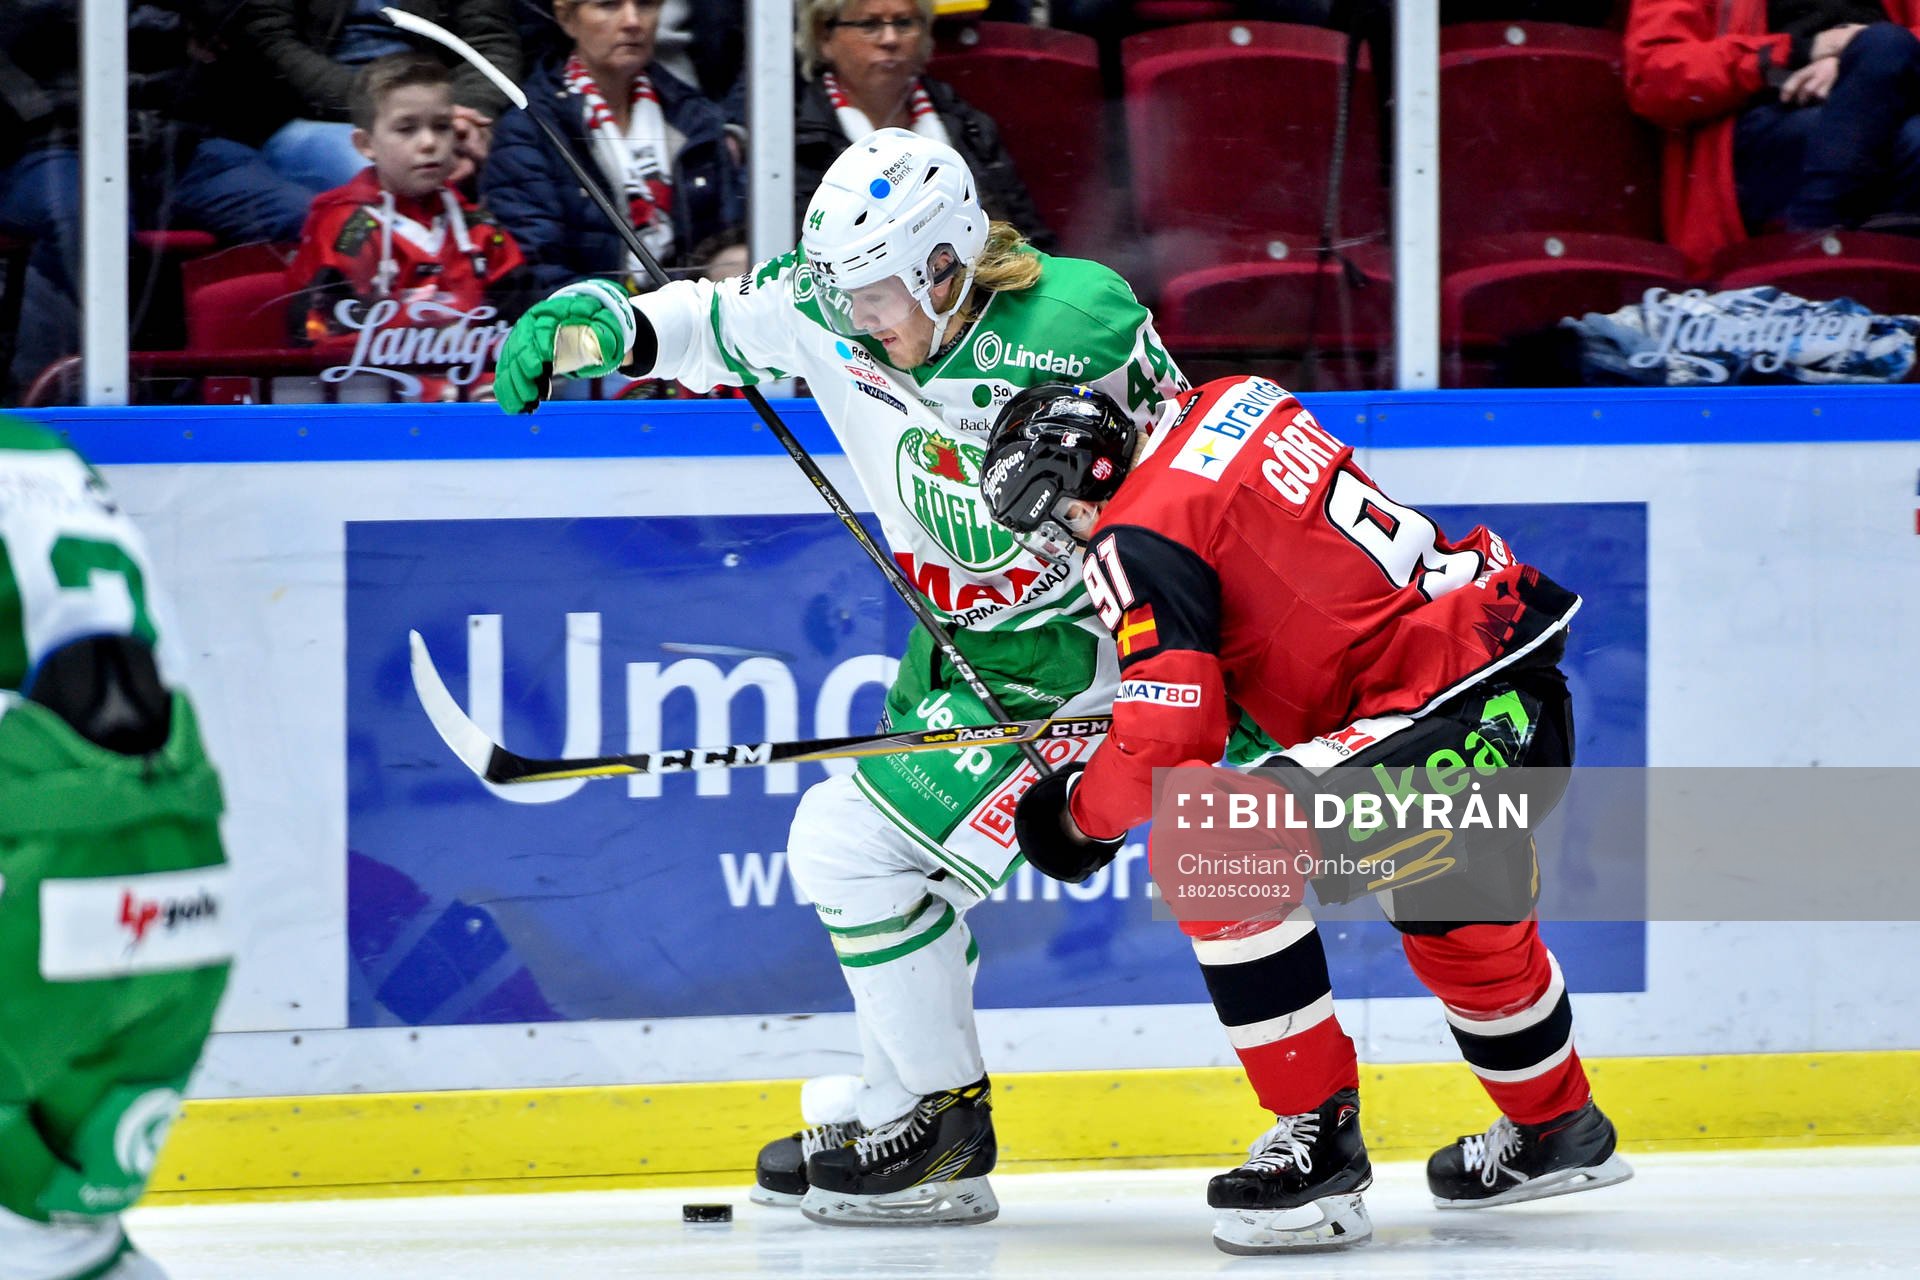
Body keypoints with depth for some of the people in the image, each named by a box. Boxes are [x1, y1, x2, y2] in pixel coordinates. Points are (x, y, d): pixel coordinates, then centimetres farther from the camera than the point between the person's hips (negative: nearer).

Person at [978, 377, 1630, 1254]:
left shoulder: (1139, 538, -13)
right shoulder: (1228, 401, 12)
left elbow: (1173, 737, -17)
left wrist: (1080, 814, 1)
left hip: (1450, 707, -10)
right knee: (1454, 920, 34)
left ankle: (1321, 1144, -10)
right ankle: (1557, 1129, 57)